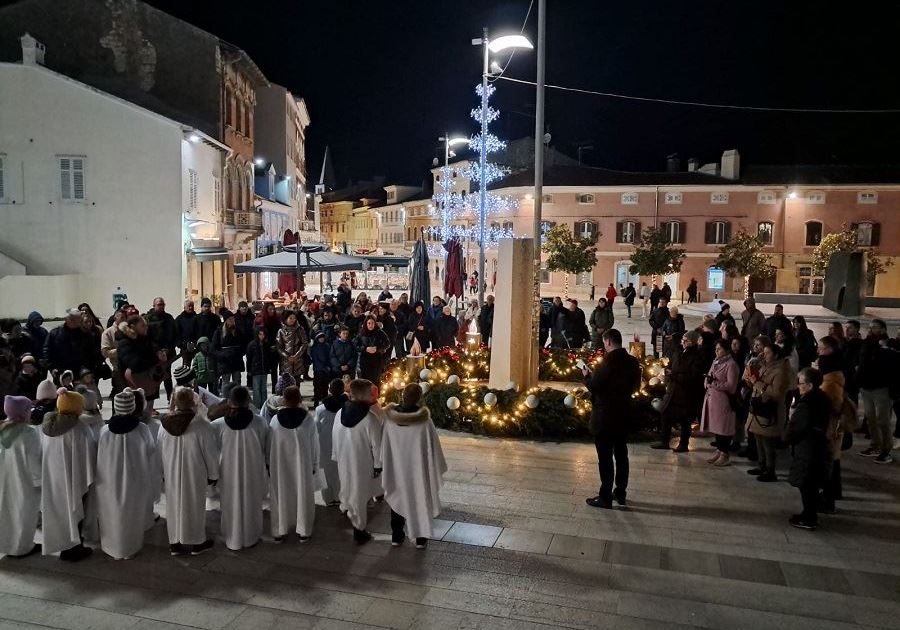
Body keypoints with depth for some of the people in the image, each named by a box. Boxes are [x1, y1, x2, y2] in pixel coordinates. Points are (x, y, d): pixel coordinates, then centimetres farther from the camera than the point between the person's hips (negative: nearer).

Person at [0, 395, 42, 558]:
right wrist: (39, 481, -6)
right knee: (23, 513, 9)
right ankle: (22, 547, 21)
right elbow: (33, 460, -18)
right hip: (23, 481, -6)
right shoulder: (29, 432, -22)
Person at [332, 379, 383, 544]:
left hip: (343, 461, 4)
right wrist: (378, 465, -4)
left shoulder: (340, 413, -6)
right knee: (359, 494, 9)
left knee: (348, 488, 25)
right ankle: (359, 530, 20)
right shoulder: (370, 418, -23)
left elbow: (335, 438, 5)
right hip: (362, 463, -4)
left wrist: (336, 457, 18)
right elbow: (376, 444, -16)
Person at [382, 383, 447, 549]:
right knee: (420, 498, 13)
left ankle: (396, 536, 28)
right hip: (418, 468, -2)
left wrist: (383, 465, 11)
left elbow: (384, 444, -1)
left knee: (398, 497, 18)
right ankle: (420, 538, 21)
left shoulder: (390, 417, -12)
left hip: (396, 466, 2)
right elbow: (432, 446, -11)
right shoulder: (423, 419, -20)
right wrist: (438, 466, 3)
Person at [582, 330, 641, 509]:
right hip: (624, 415, 7)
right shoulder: (633, 362, 3)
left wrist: (587, 376, 0)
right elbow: (635, 386, 12)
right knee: (621, 454, 16)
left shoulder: (608, 361, -19)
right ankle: (621, 493, 25)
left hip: (604, 416, -7)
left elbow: (594, 387, -18)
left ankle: (605, 497, 5)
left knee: (605, 457, 0)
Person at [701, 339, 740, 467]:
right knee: (715, 426, 11)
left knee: (723, 427, -1)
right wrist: (708, 381, -1)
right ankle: (719, 451, 22)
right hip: (711, 398, 7)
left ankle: (725, 456, 7)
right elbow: (709, 376, 20)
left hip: (722, 400, -7)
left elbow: (731, 386, -14)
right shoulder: (715, 362, 14)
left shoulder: (731, 365, -10)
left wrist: (715, 383, -16)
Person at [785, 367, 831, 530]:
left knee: (805, 485, 2)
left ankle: (808, 520, 11)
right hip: (819, 447, 9)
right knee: (812, 484, 18)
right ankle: (810, 514, 30)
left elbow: (793, 428, -18)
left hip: (806, 450, -9)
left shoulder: (805, 404, -23)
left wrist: (787, 437, 1)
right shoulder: (822, 399, 4)